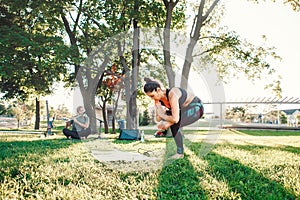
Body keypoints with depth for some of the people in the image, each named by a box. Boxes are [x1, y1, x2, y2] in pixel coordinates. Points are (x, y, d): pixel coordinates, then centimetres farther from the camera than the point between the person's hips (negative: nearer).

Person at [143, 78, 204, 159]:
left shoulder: (172, 94, -33)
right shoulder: (157, 99, -9)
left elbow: (175, 119, -36)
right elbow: (158, 119, -3)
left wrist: (162, 115, -22)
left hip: (196, 108, -8)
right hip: (186, 108, 8)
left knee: (174, 125, -22)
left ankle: (180, 153, -7)